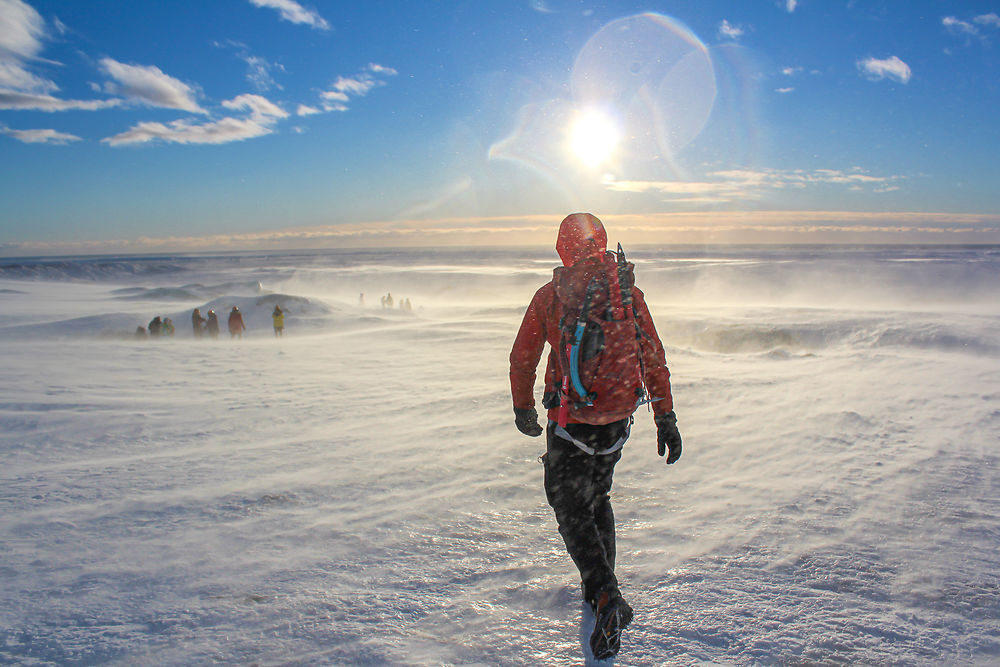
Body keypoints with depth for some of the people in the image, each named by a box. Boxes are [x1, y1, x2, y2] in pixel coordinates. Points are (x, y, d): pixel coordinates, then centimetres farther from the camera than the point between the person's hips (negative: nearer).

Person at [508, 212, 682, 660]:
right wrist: (665, 417, 8)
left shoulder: (549, 295, -6)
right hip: (618, 420, 4)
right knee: (598, 498, 24)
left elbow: (522, 359, 2)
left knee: (571, 510, 6)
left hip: (570, 421, -4)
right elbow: (654, 358, 2)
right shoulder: (629, 291, 1)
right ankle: (601, 587, 34)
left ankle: (607, 597, -9)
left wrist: (523, 408, 18)